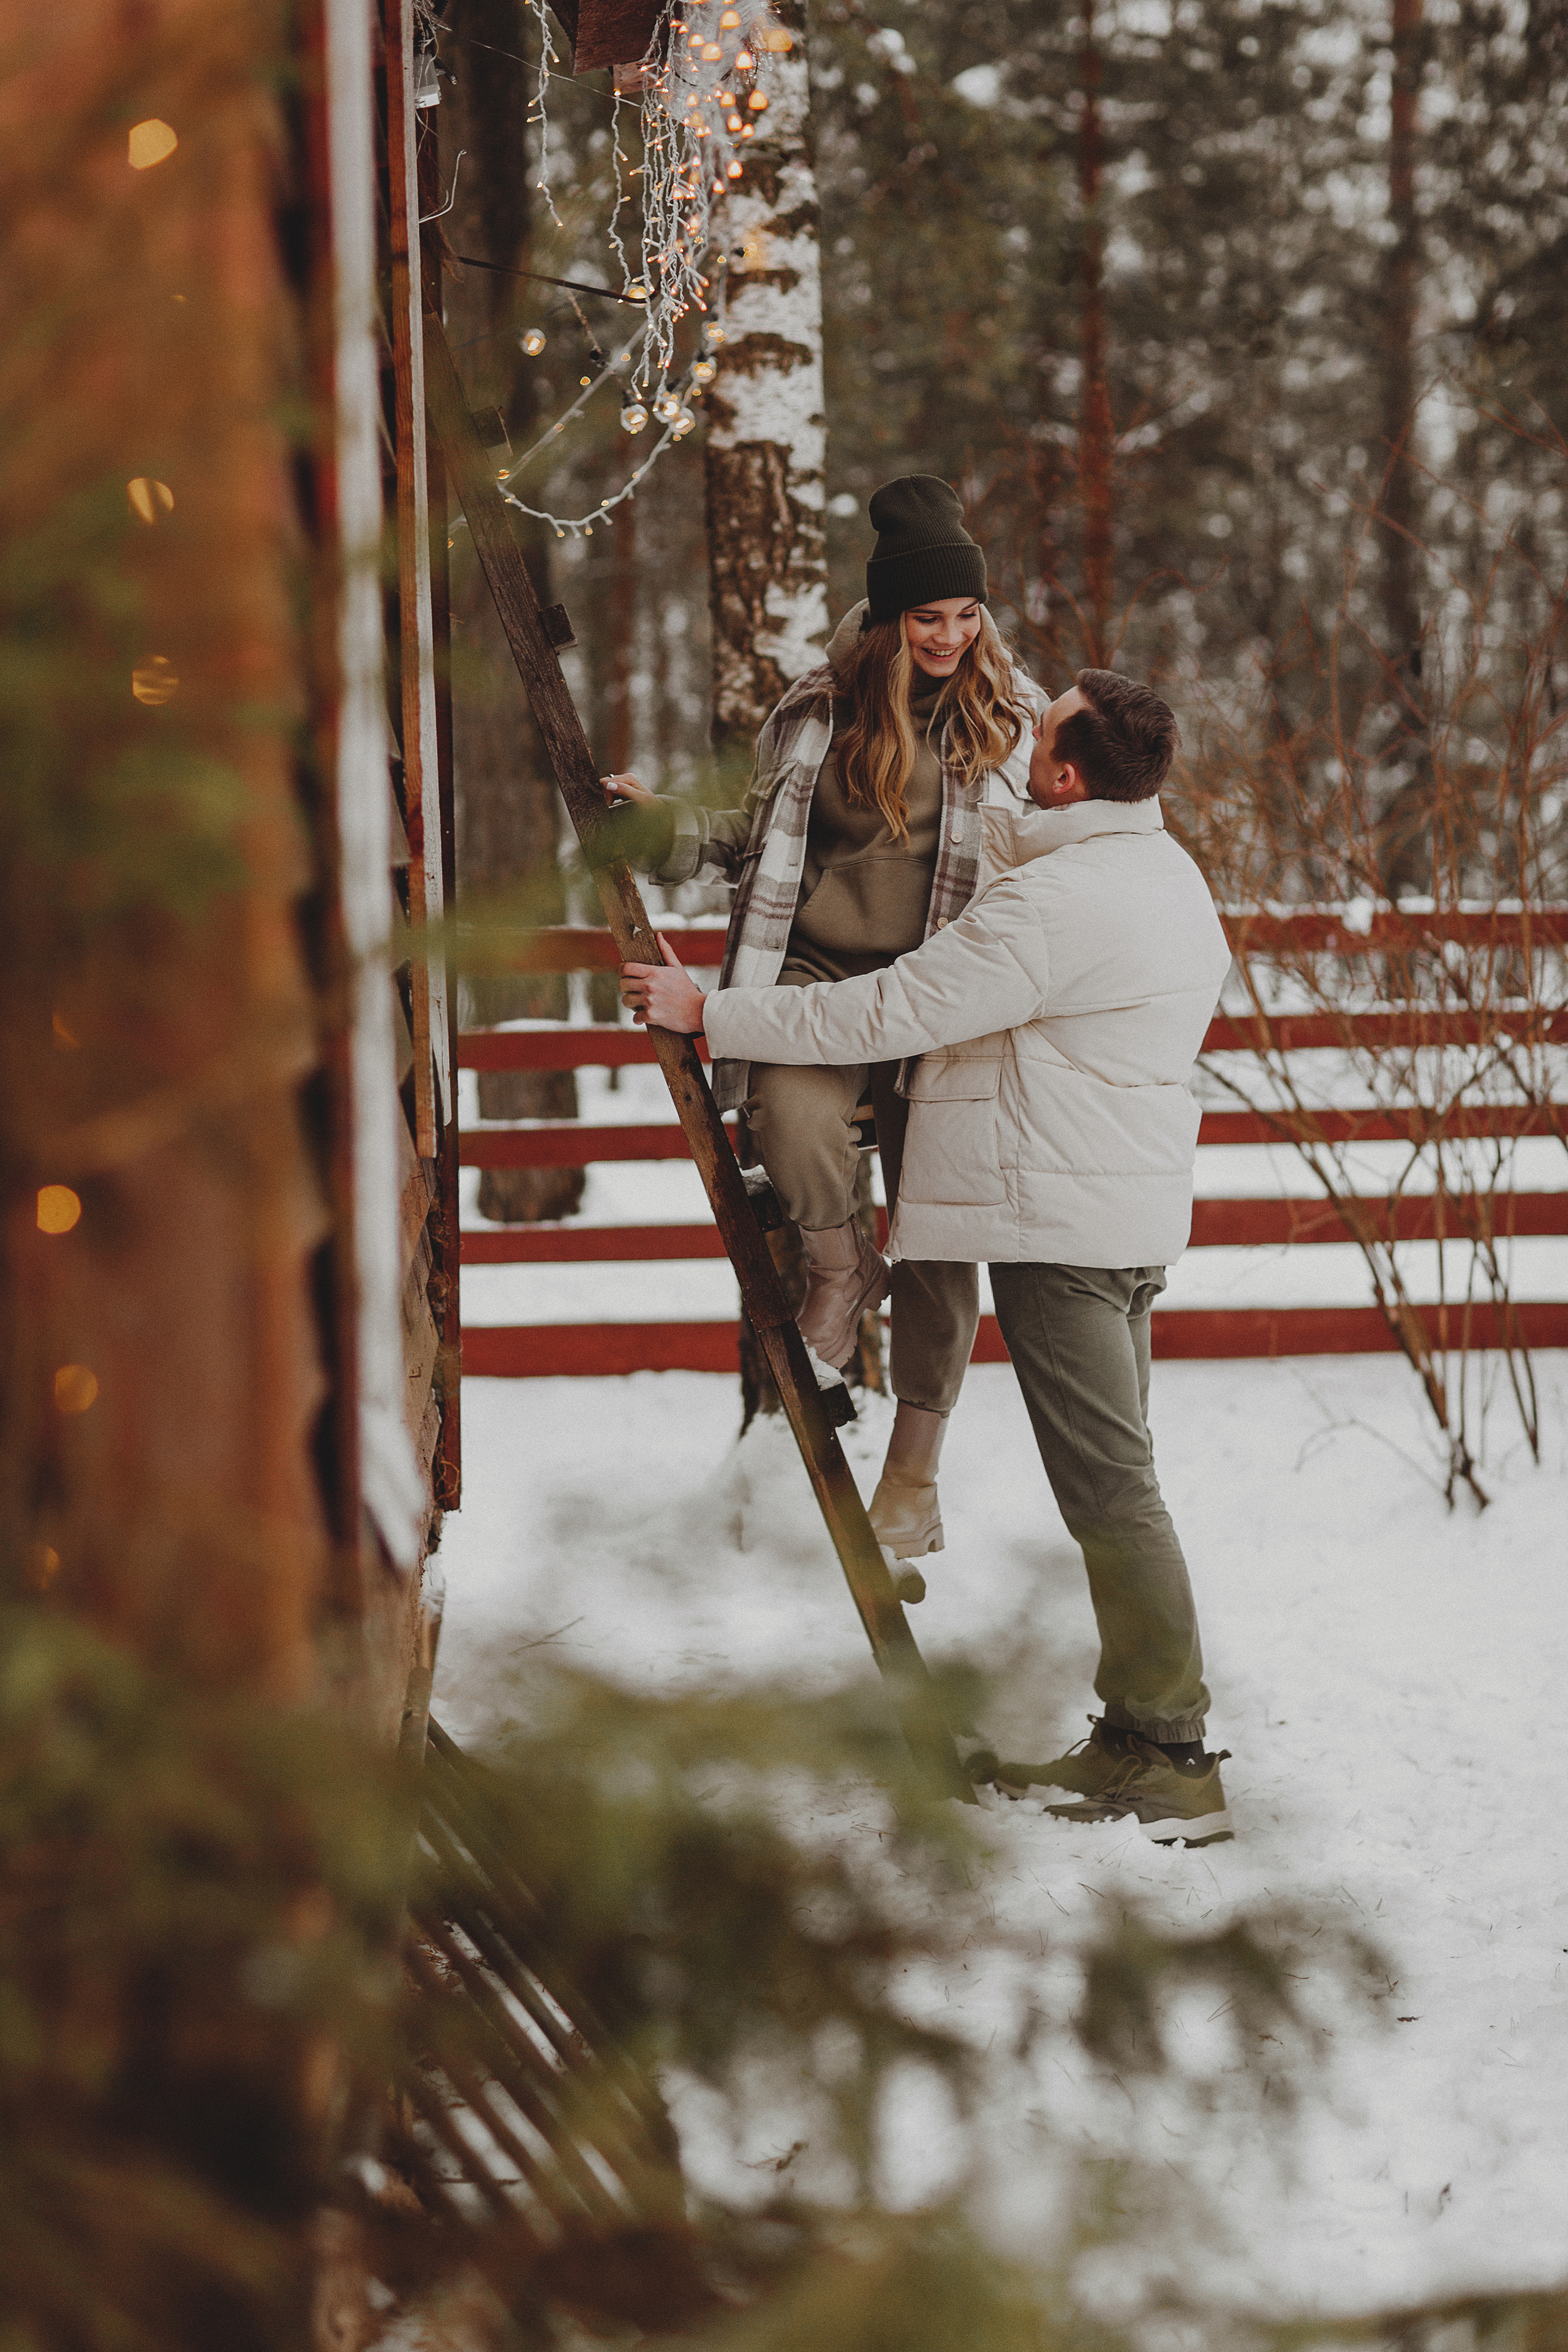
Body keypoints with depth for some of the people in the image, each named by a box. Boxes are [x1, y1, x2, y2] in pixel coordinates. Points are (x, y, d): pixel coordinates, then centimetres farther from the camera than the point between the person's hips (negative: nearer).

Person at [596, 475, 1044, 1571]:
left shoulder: (1013, 713, 5)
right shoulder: (825, 706, 7)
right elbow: (768, 834, 19)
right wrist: (659, 823, 6)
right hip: (817, 969, 1)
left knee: (936, 1234, 2)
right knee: (796, 1121, -32)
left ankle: (914, 1471, 14)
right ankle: (840, 1265, 1)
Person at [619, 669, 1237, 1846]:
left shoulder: (1054, 901, -20)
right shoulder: (1170, 872, 12)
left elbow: (888, 1013, -17)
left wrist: (709, 1012, -7)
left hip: (1063, 1224, -10)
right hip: (1133, 1216, 10)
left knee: (1110, 1489, -8)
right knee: (1114, 1478, 14)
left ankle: (1176, 1761, -6)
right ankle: (1138, 1740, 19)